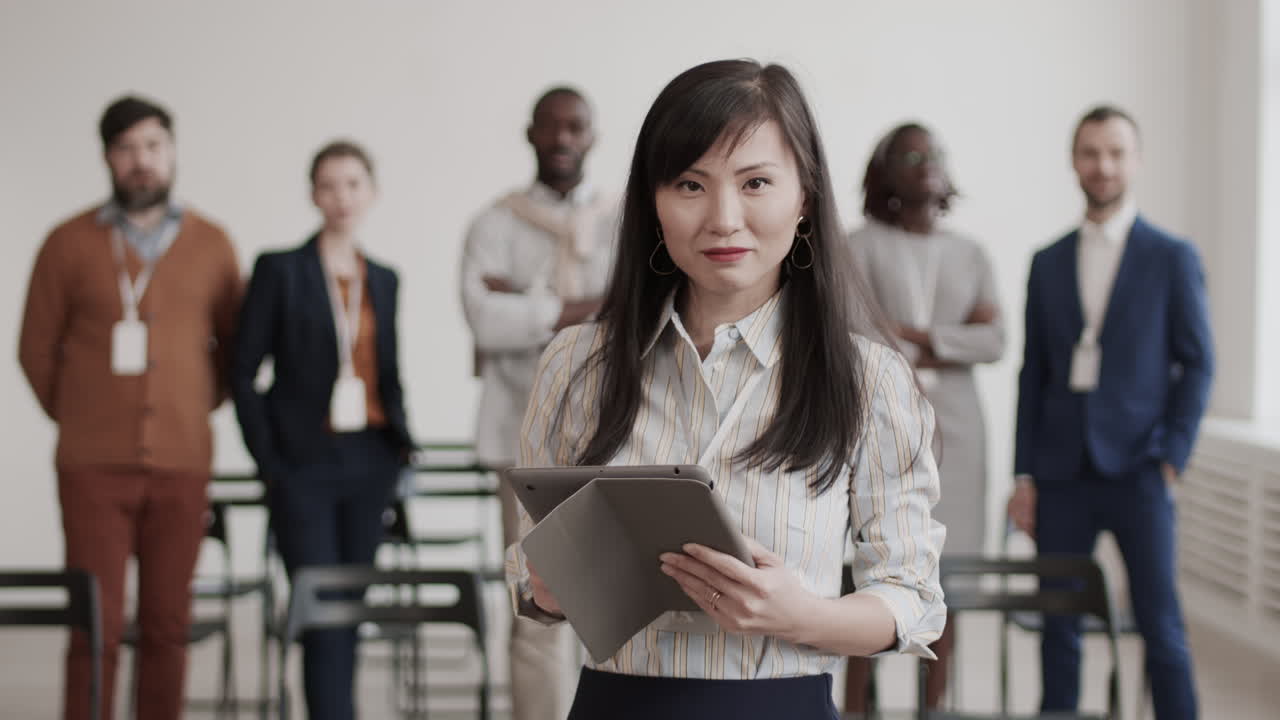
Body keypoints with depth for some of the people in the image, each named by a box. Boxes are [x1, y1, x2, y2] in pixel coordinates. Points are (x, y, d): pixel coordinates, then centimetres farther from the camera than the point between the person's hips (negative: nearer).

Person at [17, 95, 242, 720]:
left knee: (167, 627, 4)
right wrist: (81, 420, 11)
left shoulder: (210, 245, 6)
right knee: (98, 628, -5)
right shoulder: (69, 244, 1)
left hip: (181, 465, 2)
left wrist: (194, 410, 8)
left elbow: (234, 345, 16)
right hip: (94, 468, -2)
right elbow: (37, 350, 9)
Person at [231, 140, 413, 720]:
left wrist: (401, 442, 8)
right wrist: (269, 460, -6)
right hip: (304, 466, -4)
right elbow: (244, 372, -1)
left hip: (370, 461, 4)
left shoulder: (383, 279, 13)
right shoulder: (280, 270, -1)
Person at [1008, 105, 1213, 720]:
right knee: (1058, 629, 5)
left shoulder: (1172, 258, 3)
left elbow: (1197, 364, 2)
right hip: (1062, 475, 3)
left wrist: (1172, 458, -8)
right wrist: (1024, 474, 5)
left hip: (1136, 469, -3)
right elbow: (1034, 373, 11)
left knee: (1160, 627, -4)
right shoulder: (1047, 264, 11)